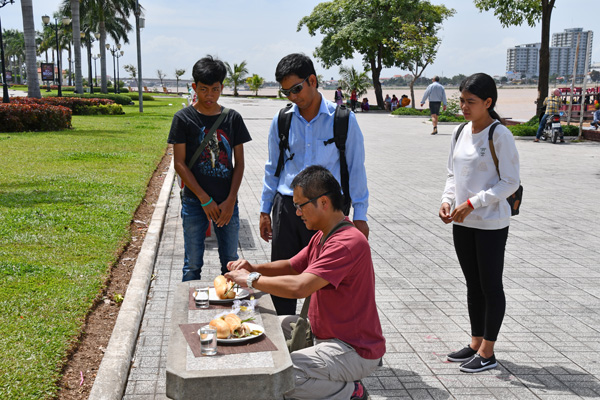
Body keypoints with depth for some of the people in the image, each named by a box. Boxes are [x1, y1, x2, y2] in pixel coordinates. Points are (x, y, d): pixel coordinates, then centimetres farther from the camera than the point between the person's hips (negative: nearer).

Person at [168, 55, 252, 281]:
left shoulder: (233, 119, 4)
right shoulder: (184, 118, -3)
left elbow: (239, 163, 5)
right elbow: (179, 163, -5)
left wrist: (231, 200, -6)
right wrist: (205, 200, -10)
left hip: (227, 203, 2)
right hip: (195, 203, -2)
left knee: (231, 263, 10)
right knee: (193, 265, 5)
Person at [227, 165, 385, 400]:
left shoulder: (347, 243, -27)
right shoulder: (322, 236, 7)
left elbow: (299, 287, -36)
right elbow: (292, 267, 18)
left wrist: (251, 280, -22)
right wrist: (253, 268, -1)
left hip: (355, 352, -10)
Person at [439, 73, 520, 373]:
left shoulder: (499, 135, -13)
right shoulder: (460, 133, 7)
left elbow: (510, 182, -15)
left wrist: (473, 203, -20)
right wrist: (447, 200, -3)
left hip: (491, 224, -7)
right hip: (462, 223, 7)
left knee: (490, 286, 4)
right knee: (473, 284, 16)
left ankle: (487, 353, 15)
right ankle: (475, 344, 28)